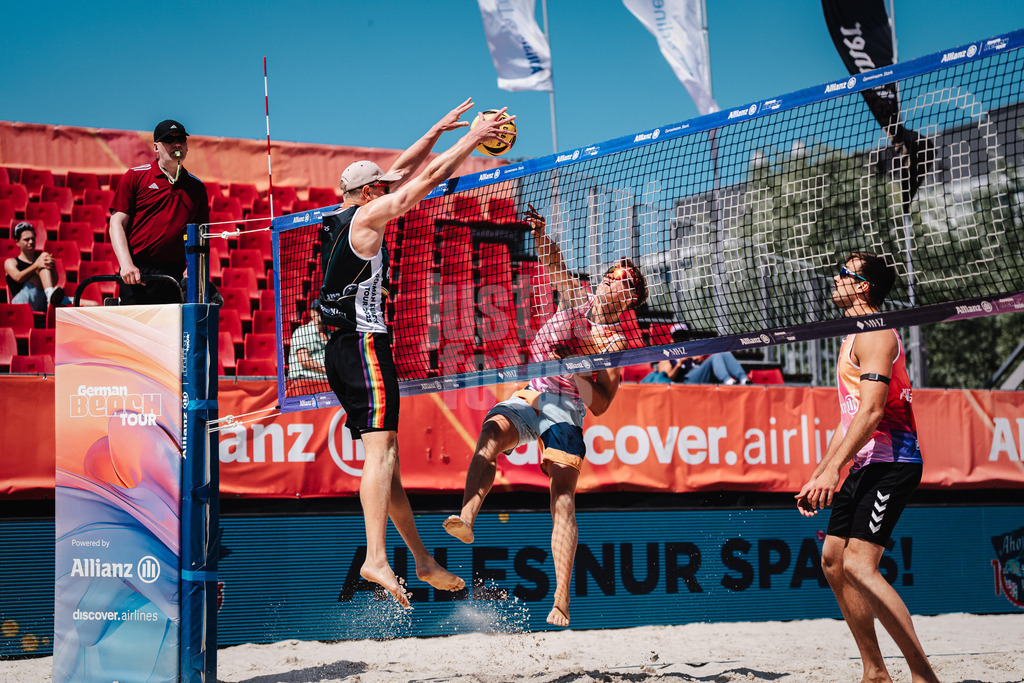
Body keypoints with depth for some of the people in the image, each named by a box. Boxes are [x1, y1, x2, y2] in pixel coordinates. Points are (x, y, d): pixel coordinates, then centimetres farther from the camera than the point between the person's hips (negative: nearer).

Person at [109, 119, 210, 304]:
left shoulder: (197, 186, 16)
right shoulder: (134, 177, 6)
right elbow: (117, 223, 1)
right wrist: (127, 264, -13)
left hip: (176, 275, 3)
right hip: (137, 274, -3)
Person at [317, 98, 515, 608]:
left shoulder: (339, 220, 17)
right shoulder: (367, 217, -7)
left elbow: (402, 170, 25)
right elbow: (428, 179, -5)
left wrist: (438, 131, 28)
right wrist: (471, 139, 4)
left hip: (342, 349, 10)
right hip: (364, 343, -10)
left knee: (385, 456, 10)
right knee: (380, 451, -16)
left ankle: (423, 561, 14)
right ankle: (376, 559, -26)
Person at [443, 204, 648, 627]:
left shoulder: (614, 342, 7)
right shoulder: (575, 301, 21)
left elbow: (601, 404, 1)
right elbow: (553, 264, 11)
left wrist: (571, 369, -12)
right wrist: (540, 234, -9)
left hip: (566, 407, -3)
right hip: (527, 396, 4)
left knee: (563, 498, -19)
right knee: (492, 433, -32)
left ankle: (561, 602, -24)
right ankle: (467, 517, -54)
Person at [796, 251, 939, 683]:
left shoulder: (874, 334, -10)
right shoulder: (854, 338, 22)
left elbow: (872, 411, -21)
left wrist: (833, 469, -26)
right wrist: (817, 477, 24)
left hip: (890, 463, -11)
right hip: (867, 466, 11)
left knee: (859, 566, -19)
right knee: (833, 560, 10)